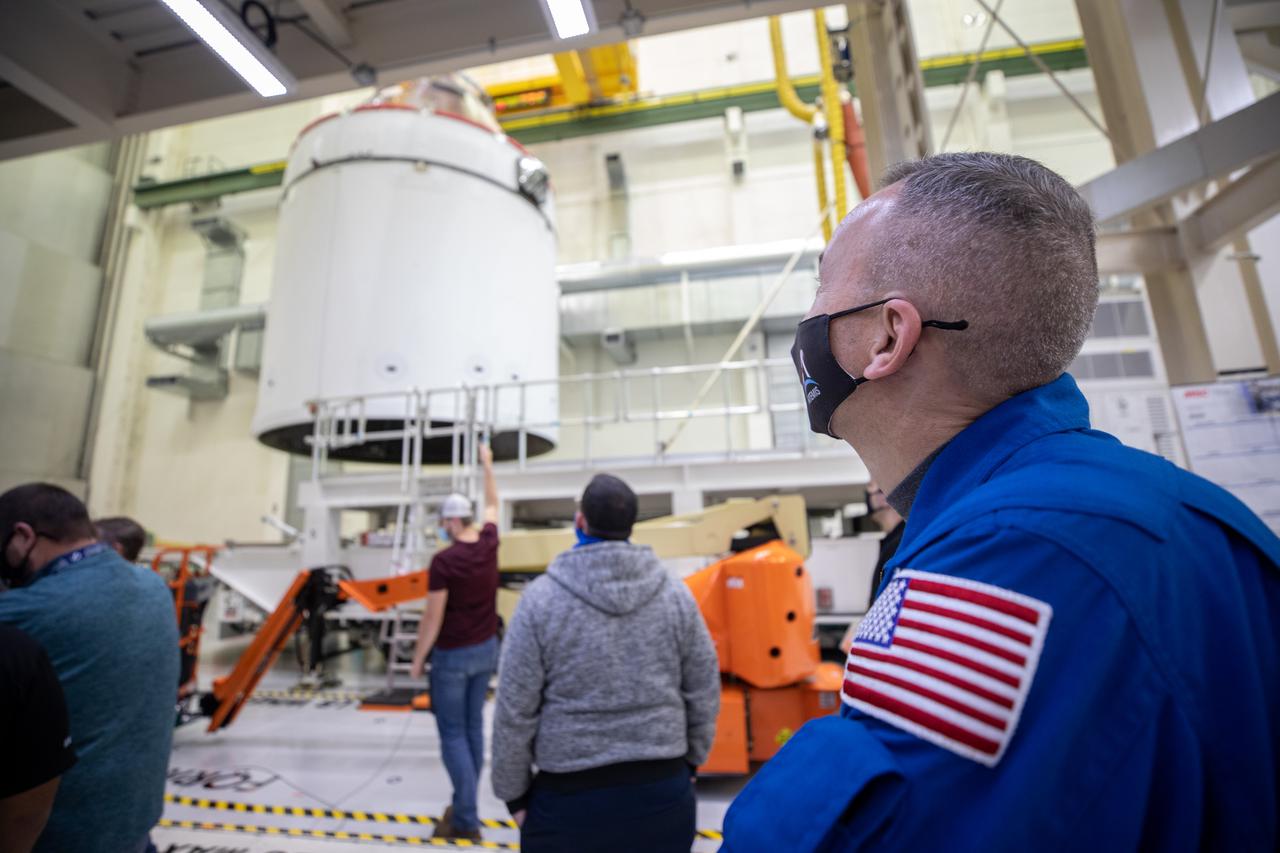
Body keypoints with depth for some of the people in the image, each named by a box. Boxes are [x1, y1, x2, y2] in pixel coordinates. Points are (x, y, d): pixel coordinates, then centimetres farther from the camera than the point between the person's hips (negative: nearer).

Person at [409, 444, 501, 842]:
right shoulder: (489, 544, -5)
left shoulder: (444, 561, -22)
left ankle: (465, 819, 12)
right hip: (487, 649, 7)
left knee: (453, 734, 6)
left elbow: (432, 619, -18)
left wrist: (418, 659, -3)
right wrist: (487, 464, 25)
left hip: (453, 656, -6)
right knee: (473, 726, 17)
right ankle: (465, 805, 31)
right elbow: (492, 504, 14)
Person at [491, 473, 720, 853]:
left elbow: (515, 710, -9)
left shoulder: (541, 598, -14)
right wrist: (690, 759, 16)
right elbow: (704, 693, 0)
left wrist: (514, 792, 5)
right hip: (663, 788, 2)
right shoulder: (675, 593, -7)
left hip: (570, 794, -2)